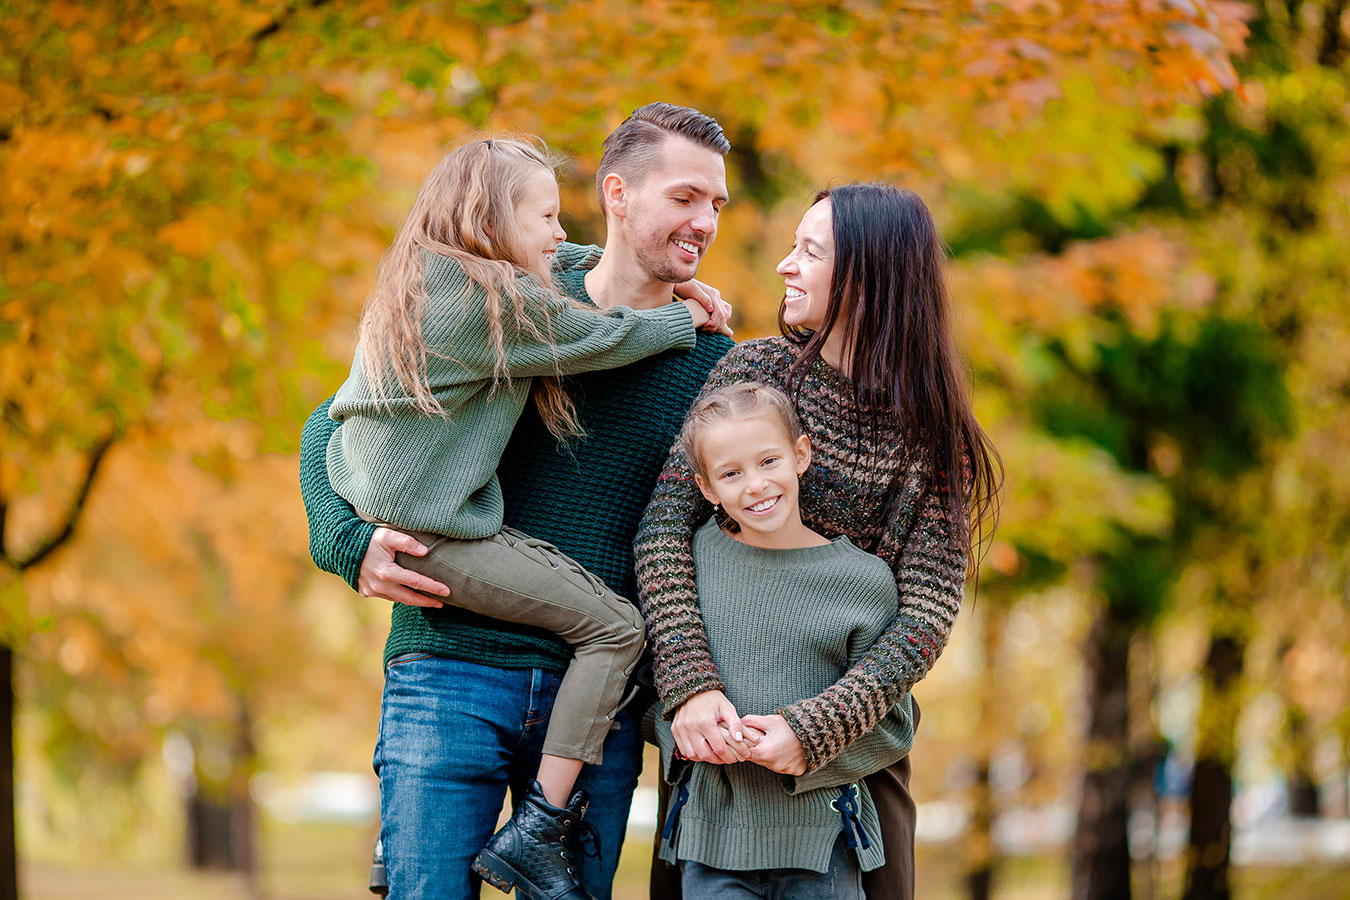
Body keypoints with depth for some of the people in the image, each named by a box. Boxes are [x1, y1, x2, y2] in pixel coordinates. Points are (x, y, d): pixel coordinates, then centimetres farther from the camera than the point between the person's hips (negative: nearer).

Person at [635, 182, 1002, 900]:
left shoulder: (931, 436, -4)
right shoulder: (755, 370, -4)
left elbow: (929, 611, -12)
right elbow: (666, 524, -11)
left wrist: (819, 726, -27)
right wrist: (690, 684, -26)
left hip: (856, 733, 0)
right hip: (719, 718, 0)